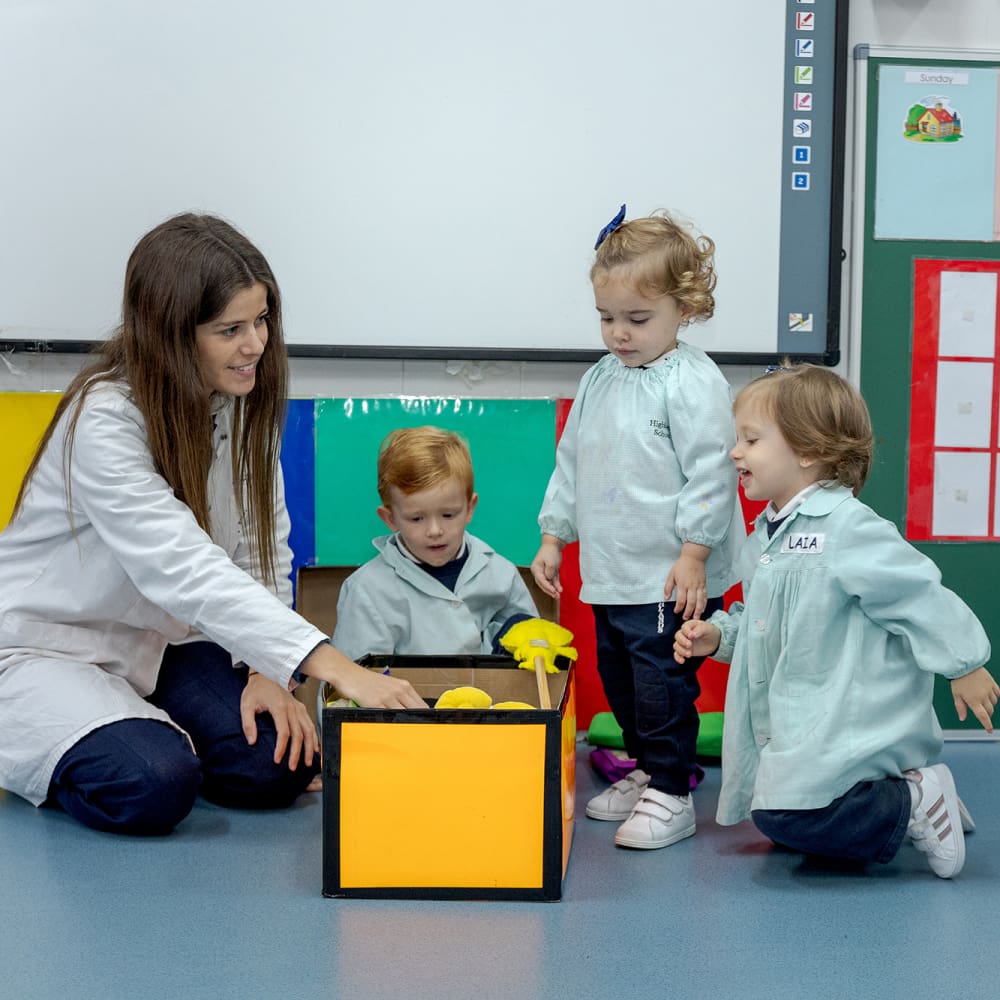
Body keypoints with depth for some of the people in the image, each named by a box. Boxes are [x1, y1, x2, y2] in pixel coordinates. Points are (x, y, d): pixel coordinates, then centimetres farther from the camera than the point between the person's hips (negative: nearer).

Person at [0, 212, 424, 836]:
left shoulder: (246, 400, -5)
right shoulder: (104, 421, -27)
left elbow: (263, 549, -1)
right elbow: (184, 569, -39)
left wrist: (267, 670, -17)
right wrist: (336, 667, -47)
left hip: (161, 642, 6)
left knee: (279, 767, -15)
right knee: (152, 787, -29)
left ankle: (142, 724, 13)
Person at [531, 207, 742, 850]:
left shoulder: (694, 383, -12)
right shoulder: (600, 380, 11)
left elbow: (711, 474, -15)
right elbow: (571, 462, 19)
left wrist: (694, 555, -18)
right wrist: (554, 535, 17)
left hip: (671, 579, -8)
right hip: (610, 576, 8)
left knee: (663, 687, -4)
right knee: (618, 681, 16)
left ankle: (670, 795, 8)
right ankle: (645, 773, 32)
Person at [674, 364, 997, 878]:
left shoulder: (848, 527, -19)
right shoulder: (767, 535, 10)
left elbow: (919, 595, -16)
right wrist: (718, 634, 6)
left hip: (851, 717, -9)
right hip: (799, 721, 10)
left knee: (783, 811, -22)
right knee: (788, 824, 13)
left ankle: (916, 803, -3)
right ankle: (905, 801, 23)